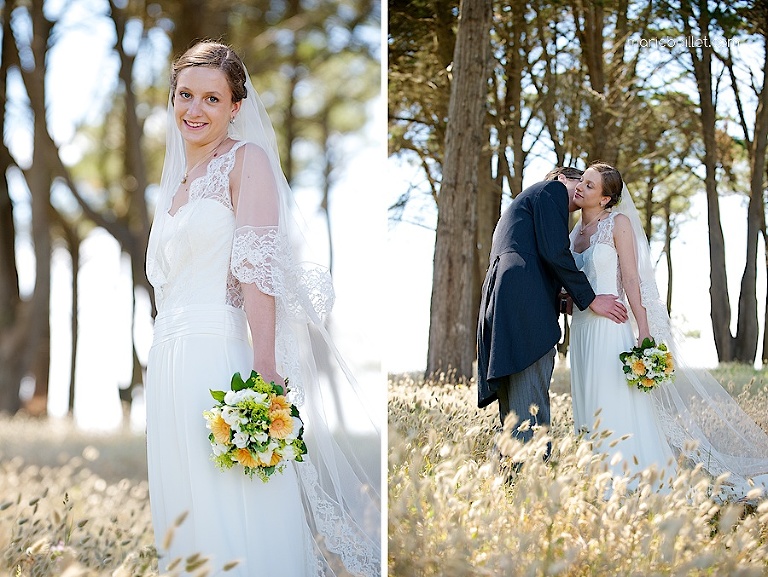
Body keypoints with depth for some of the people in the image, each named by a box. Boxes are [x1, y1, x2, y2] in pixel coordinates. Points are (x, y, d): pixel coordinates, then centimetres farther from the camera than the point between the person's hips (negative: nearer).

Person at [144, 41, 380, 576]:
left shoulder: (246, 160, -3)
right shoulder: (177, 179, 20)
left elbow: (259, 269, -14)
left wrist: (264, 372, -23)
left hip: (221, 356, -8)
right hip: (170, 362, 8)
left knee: (236, 527, -7)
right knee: (188, 516, 9)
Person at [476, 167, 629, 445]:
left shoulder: (521, 203, 35)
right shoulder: (553, 189, 8)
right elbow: (555, 252, -6)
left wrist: (562, 303, 27)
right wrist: (590, 299, -1)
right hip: (526, 305, -10)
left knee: (514, 413, 7)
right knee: (532, 411, -15)